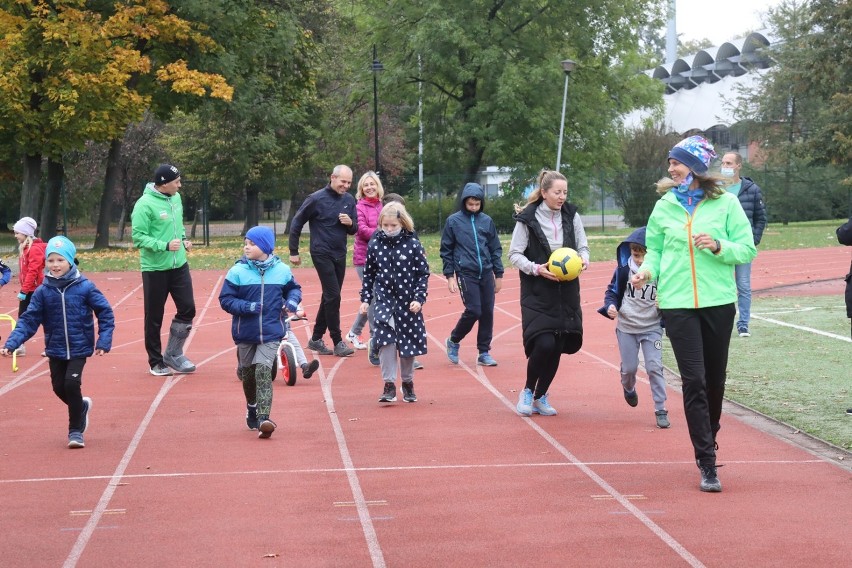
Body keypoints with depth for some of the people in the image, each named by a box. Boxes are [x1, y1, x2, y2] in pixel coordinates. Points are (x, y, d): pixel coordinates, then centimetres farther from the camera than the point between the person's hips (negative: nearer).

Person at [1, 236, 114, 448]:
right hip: (55, 350, 3)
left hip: (79, 349, -3)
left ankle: (76, 430, 0)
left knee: (71, 383, -16)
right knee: (59, 387, 8)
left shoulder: (84, 287, -10)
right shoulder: (43, 292, -4)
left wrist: (103, 342, -12)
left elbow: (105, 314, -5)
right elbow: (28, 320, -5)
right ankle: (81, 406, 41)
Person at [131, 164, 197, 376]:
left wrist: (183, 239, 5)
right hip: (155, 269, -6)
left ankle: (173, 354, 19)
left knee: (187, 308, 3)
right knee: (154, 317, 4)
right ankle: (156, 362, 17)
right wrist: (165, 245, -26)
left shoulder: (176, 198, 6)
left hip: (179, 265, 6)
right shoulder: (145, 204, -17)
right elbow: (138, 237, -18)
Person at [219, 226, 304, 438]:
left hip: (271, 333, -1)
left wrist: (292, 300, -4)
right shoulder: (237, 271, -6)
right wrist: (245, 307, -19)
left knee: (264, 370, -16)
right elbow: (225, 299, -5)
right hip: (245, 333, 1)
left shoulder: (282, 270, 0)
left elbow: (294, 288, 17)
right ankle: (252, 408, 41)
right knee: (247, 373, 15)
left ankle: (263, 418, -21)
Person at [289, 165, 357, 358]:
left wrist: (350, 223, -14)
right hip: (322, 254, -6)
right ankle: (338, 342, -5)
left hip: (340, 255, 6)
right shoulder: (317, 198, -10)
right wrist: (293, 252, -2)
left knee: (330, 297, 10)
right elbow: (296, 223, -4)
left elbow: (354, 229, 11)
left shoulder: (349, 200, 5)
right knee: (333, 296, -10)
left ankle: (316, 339, 22)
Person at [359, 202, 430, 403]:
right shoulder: (375, 244, -1)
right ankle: (389, 385, -6)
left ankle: (407, 382, 26)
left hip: (408, 302, -1)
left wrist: (419, 298, -11)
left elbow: (423, 274, -3)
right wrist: (365, 298, 5)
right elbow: (369, 273, 9)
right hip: (383, 300, 1)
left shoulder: (413, 244, -7)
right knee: (385, 340, -13)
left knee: (408, 342, 7)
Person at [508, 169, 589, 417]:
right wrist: (535, 268, -19)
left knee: (557, 347, 6)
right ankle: (527, 391, 8)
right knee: (544, 344, -17)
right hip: (537, 294, -4)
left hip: (566, 292, 4)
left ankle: (541, 397, 24)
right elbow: (514, 254, -4)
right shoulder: (527, 219, -8)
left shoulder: (571, 216, 4)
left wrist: (583, 260, -10)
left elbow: (583, 247, 12)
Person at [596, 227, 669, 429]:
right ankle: (628, 388, 45)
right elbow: (612, 291, 3)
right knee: (629, 367, 9)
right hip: (626, 327, 2)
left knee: (654, 367, -9)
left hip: (652, 328, -2)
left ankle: (660, 410, 0)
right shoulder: (624, 269, -10)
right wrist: (610, 306, -16)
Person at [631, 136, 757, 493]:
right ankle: (706, 462, -6)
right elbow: (655, 249, 11)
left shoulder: (725, 203, -1)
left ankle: (709, 441, 36)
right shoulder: (664, 206, 5)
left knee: (715, 379, 12)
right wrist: (647, 270, -8)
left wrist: (719, 246, -18)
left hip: (718, 302, 0)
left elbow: (747, 249, -1)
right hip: (677, 303, 0)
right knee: (693, 380, -8)